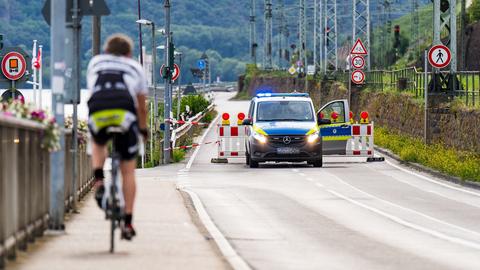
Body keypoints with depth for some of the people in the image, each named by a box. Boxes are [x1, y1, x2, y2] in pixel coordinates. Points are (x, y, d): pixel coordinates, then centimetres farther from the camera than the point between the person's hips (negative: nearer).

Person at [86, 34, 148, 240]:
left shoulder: (95, 63, 30)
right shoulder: (135, 67, 29)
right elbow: (142, 106, 33)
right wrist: (143, 128, 48)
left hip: (98, 114, 1)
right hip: (125, 113, -1)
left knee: (98, 143, 36)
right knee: (128, 171, 10)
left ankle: (99, 181, 10)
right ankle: (127, 223, 6)